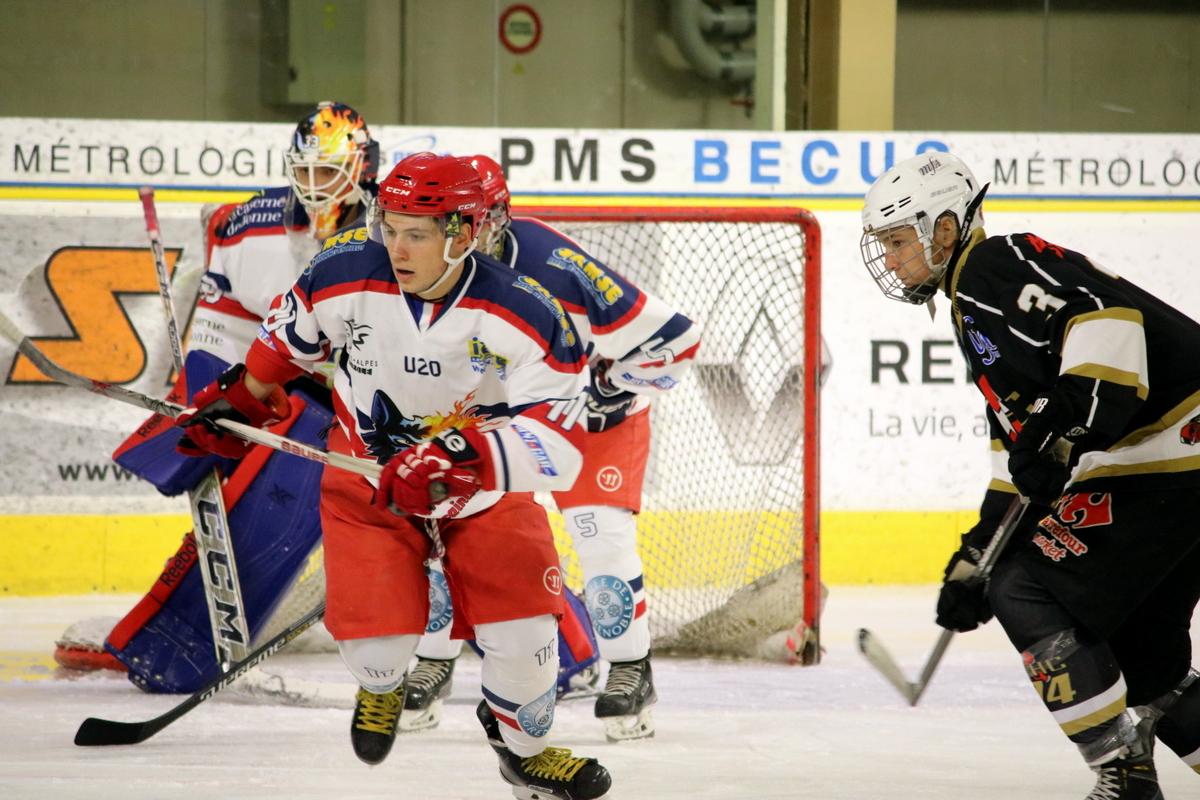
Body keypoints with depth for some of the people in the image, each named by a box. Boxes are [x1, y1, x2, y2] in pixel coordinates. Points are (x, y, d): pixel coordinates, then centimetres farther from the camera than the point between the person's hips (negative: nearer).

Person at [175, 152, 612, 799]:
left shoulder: (525, 315, -26)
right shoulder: (344, 277, -20)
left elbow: (558, 442, -31)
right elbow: (288, 334, 5)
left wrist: (464, 454, -45)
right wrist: (237, 398, 16)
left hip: (487, 489, 0)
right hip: (368, 477, 1)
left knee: (520, 624, -11)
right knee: (377, 634, -14)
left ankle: (524, 745, 21)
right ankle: (380, 688, 27)